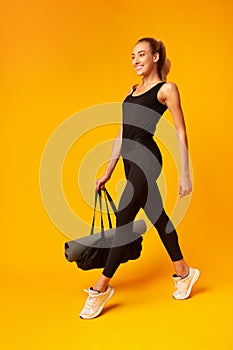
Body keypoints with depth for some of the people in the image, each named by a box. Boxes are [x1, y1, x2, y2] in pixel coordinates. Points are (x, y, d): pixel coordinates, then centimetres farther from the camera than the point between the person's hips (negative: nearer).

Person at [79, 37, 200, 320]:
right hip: (130, 160, 8)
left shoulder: (166, 89, -1)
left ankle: (102, 287, 2)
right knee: (157, 215, 14)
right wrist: (108, 172, 15)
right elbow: (122, 134, 17)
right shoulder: (132, 91, 18)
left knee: (123, 218, -8)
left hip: (147, 158, -8)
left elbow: (181, 133, -5)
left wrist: (184, 173, -10)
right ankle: (183, 273, 29)